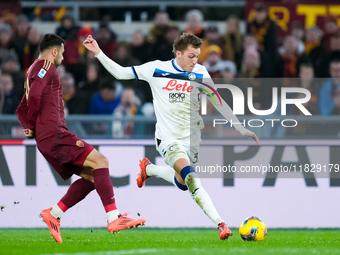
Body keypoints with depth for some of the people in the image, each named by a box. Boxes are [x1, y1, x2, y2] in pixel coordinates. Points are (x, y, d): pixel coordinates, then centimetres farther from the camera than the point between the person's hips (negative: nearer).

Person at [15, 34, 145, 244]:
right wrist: (34, 124, -6)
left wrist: (31, 127, 11)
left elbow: (21, 110, 29)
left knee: (91, 176, 8)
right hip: (55, 134, -10)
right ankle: (114, 218, -26)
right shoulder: (46, 66, -2)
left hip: (46, 140, 10)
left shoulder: (34, 71, 27)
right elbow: (35, 95, -20)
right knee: (100, 161, -16)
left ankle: (54, 214, 3)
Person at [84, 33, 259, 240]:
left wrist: (242, 130, 1)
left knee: (182, 183, 11)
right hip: (168, 138, -4)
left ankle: (149, 168, 36)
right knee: (191, 177, -26)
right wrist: (98, 52, -8)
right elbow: (121, 73, 1)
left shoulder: (200, 73, -1)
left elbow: (220, 104, 4)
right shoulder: (156, 69, -7)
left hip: (192, 137, 4)